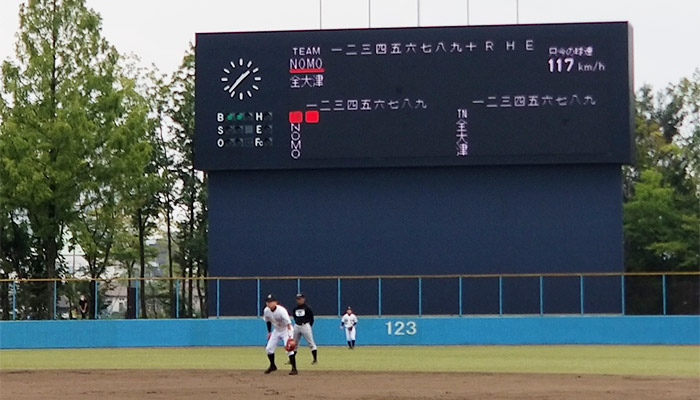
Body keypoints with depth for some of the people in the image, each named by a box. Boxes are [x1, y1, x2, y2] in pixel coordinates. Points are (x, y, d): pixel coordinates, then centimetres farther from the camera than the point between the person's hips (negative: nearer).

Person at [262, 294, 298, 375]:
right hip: (276, 331, 7)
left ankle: (294, 369, -16)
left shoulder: (281, 310, -31)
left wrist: (289, 336, -44)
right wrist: (269, 332, 12)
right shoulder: (266, 311, -12)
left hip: (286, 330, -7)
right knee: (268, 348, 5)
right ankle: (272, 366, 27)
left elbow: (288, 323, -35)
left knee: (289, 349, -21)